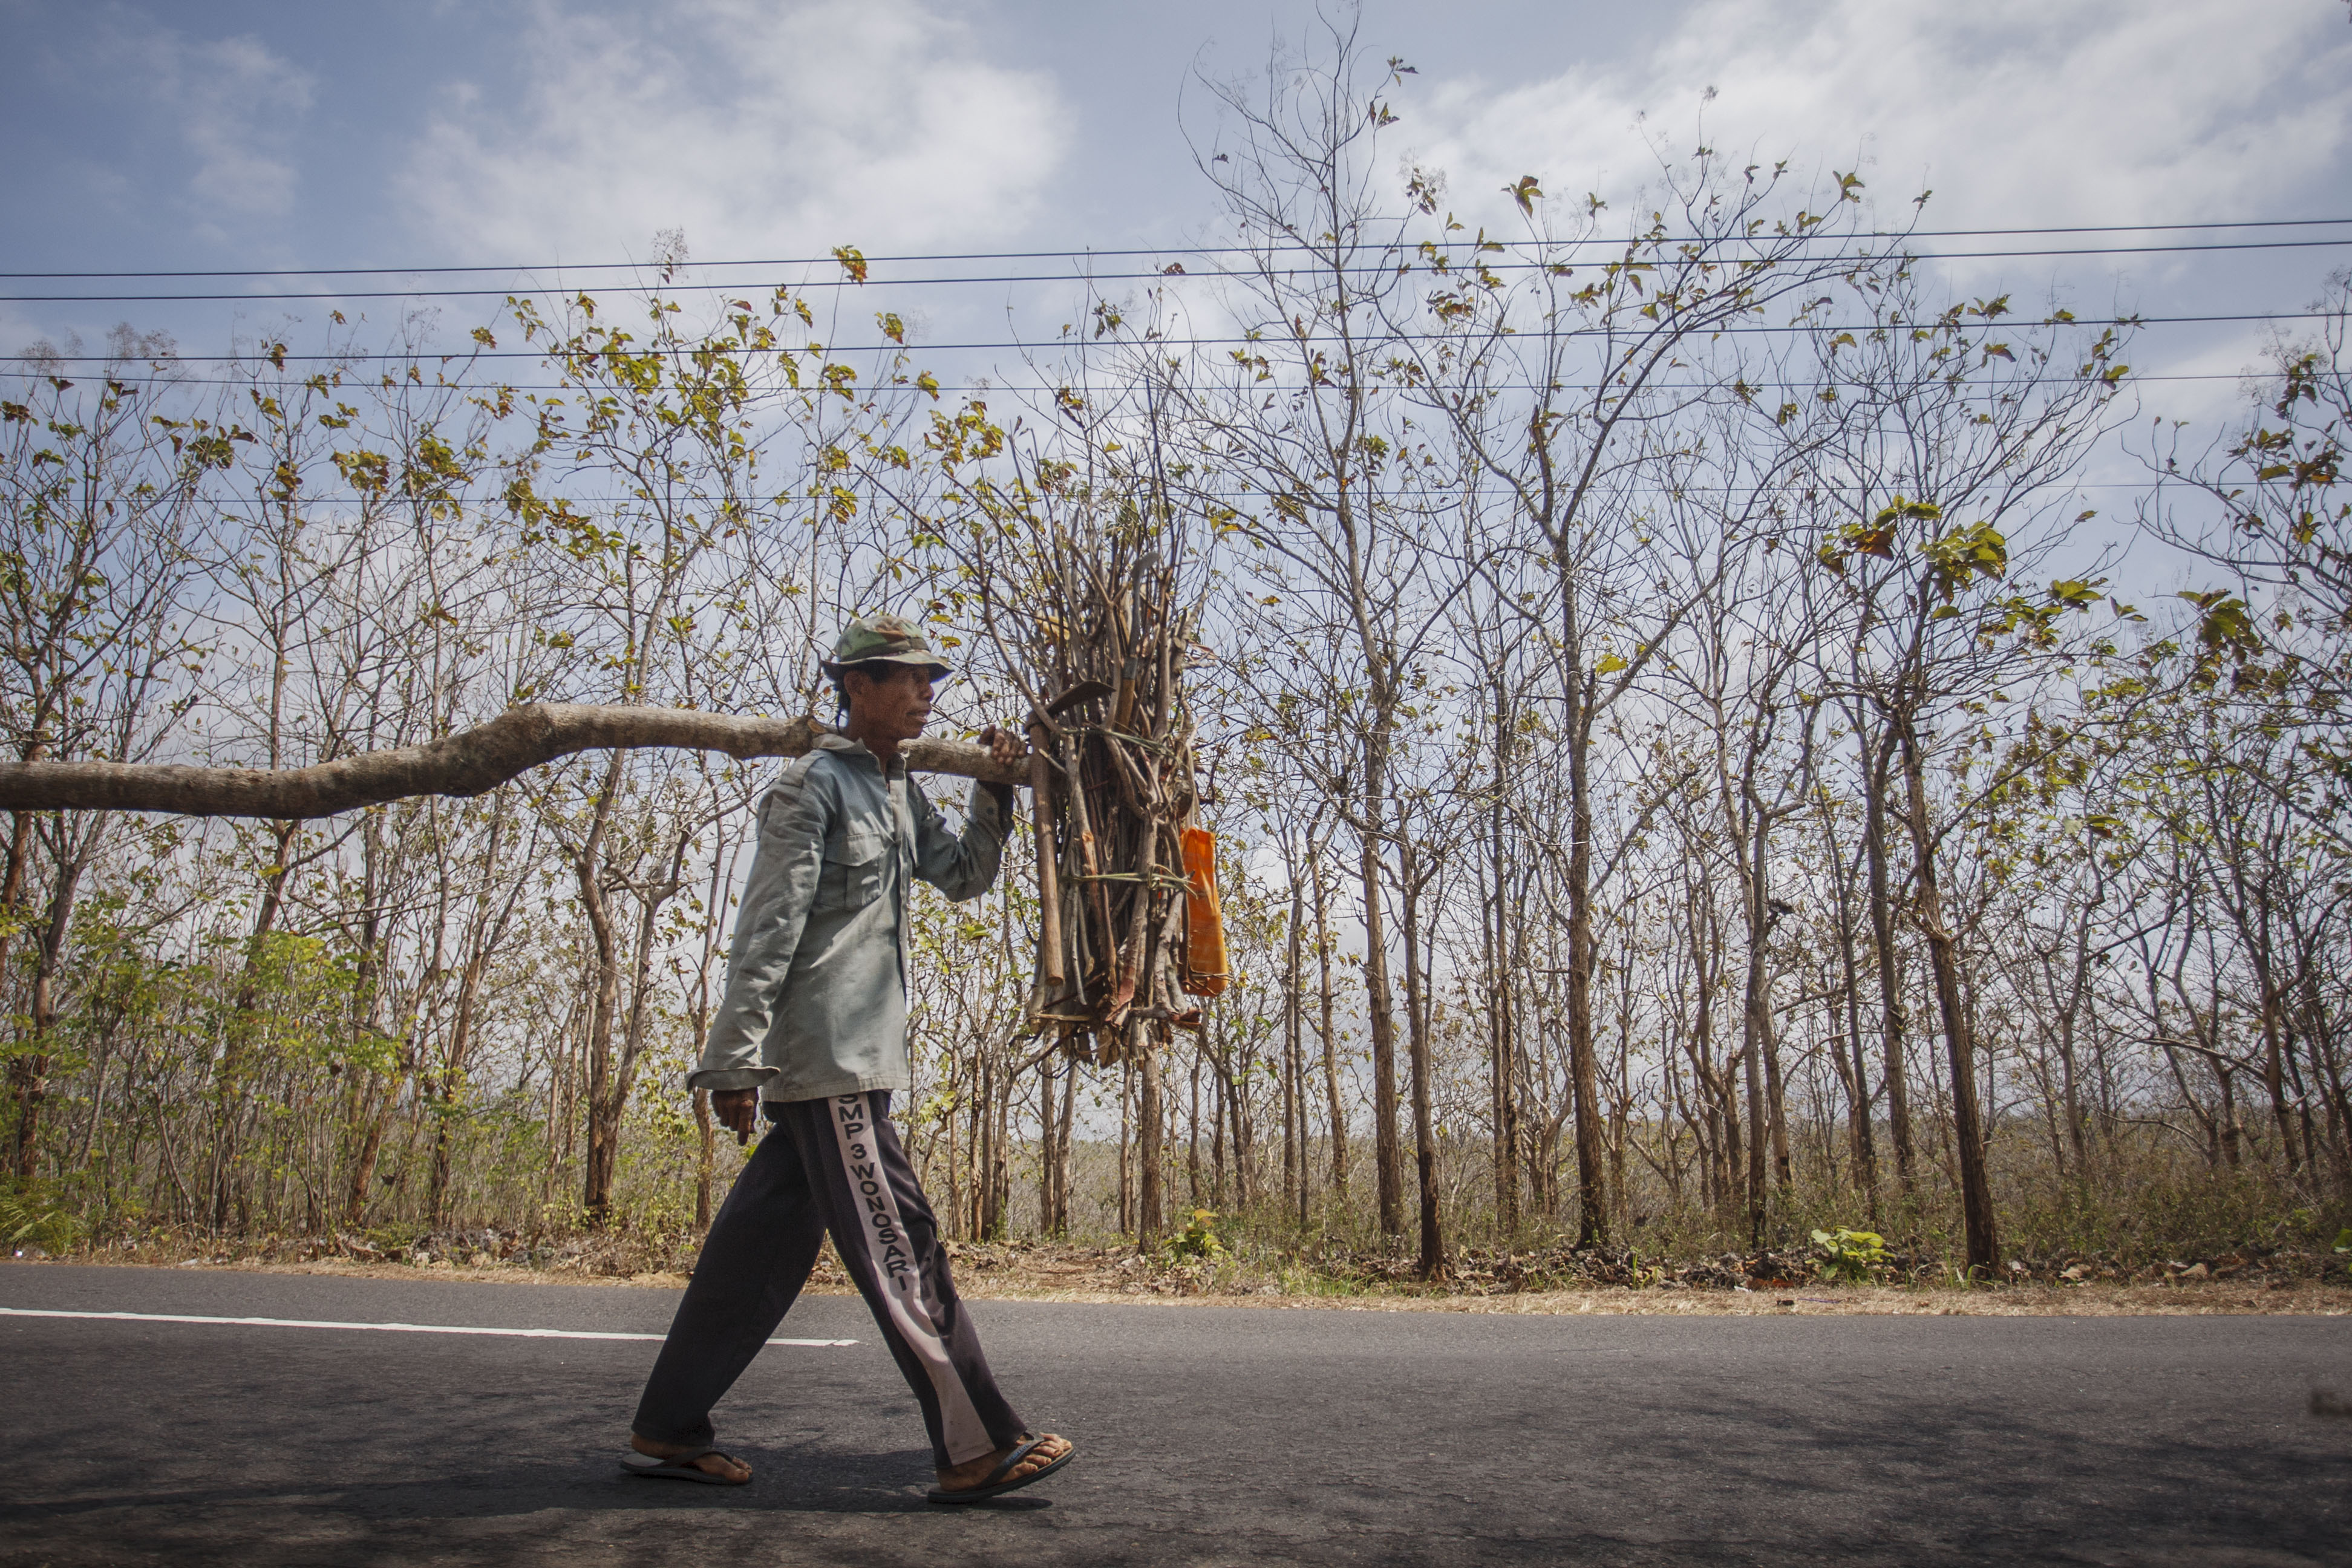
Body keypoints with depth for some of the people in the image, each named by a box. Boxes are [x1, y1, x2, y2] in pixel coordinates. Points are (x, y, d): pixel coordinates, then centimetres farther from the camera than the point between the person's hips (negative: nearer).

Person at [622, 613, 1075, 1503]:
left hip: (859, 1054, 9)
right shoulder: (813, 785, -8)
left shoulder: (901, 794, 19)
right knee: (896, 1243, -8)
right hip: (823, 1056, -9)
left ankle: (668, 1431, 21)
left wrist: (994, 793, 8)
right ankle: (976, 1448, -4)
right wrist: (735, 1060, -18)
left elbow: (963, 877, 22)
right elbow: (767, 929, -14)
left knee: (767, 1240, 12)